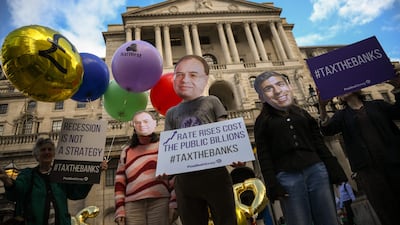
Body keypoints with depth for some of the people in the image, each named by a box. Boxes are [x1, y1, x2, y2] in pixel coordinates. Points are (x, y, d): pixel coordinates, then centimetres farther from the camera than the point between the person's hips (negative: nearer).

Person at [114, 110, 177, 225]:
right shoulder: (126, 152, 20)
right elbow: (120, 182, 14)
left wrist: (174, 204, -8)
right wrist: (120, 209, 5)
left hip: (160, 202, -2)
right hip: (133, 205, 3)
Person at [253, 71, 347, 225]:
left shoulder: (303, 114, 16)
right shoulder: (262, 121, 6)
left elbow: (320, 145, 16)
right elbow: (264, 157, 0)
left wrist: (335, 173, 10)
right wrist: (273, 187, -9)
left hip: (316, 170, 3)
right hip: (287, 177, -3)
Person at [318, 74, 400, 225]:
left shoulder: (377, 105, 15)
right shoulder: (342, 115, 10)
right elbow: (327, 130, -9)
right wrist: (322, 108, -26)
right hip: (367, 168, -1)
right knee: (387, 212, 2)